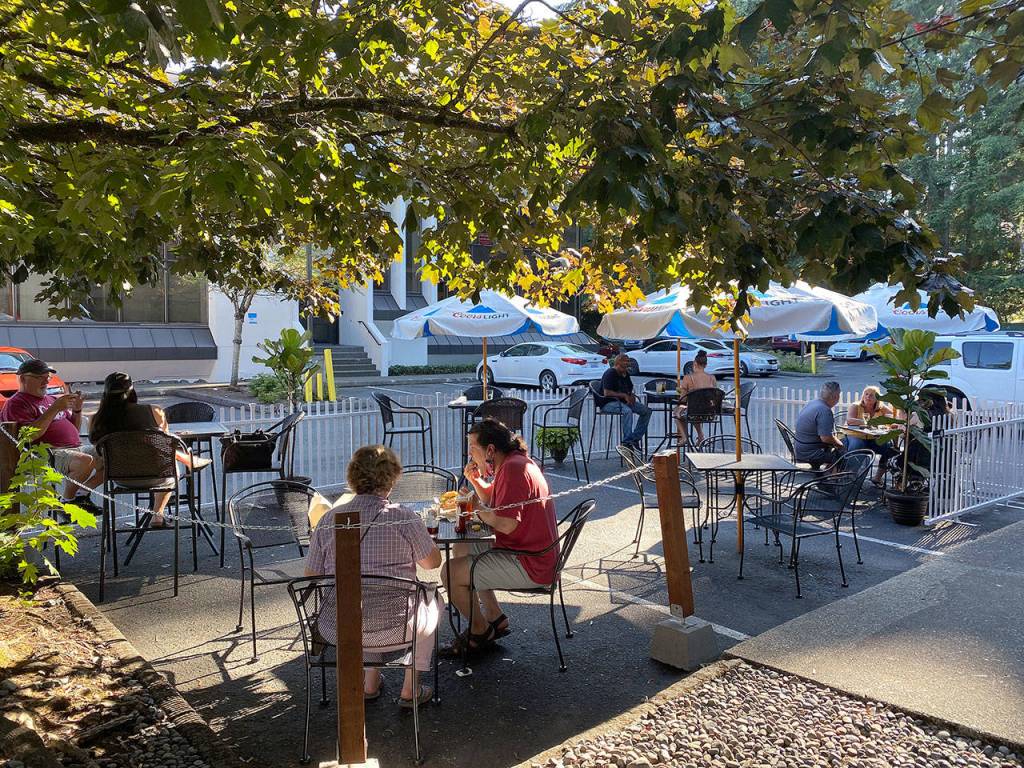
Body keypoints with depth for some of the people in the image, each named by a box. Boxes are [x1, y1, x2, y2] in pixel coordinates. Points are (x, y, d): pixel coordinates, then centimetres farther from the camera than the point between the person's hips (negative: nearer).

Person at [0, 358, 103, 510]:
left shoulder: (52, 399, 25)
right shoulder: (16, 404, 0)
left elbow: (74, 429, 27)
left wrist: (77, 409, 7)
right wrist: (55, 409, -17)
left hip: (77, 448, 9)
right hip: (47, 453, -8)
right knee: (86, 461, -35)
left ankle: (81, 493, 6)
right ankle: (66, 502, -12)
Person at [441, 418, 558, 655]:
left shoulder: (513, 469, -22)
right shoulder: (514, 462, 10)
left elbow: (507, 524, -29)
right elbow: (492, 499, 24)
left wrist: (479, 511, -12)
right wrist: (476, 480, 5)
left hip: (530, 565, -11)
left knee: (451, 572, -14)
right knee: (461, 549, 24)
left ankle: (481, 632, 9)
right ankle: (494, 618, 24)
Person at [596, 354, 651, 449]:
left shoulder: (626, 374, 14)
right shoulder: (610, 374, -13)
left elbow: (629, 390, 26)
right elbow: (606, 393, -22)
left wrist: (631, 396, 1)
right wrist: (624, 395, -18)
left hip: (623, 401, 9)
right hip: (608, 403, -9)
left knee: (646, 411, -4)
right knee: (627, 411, -37)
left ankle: (635, 438, -2)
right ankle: (626, 442, -33)